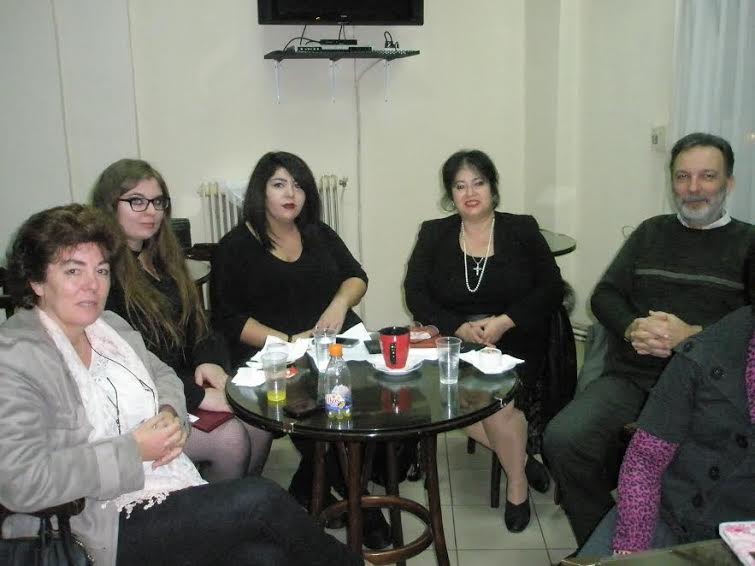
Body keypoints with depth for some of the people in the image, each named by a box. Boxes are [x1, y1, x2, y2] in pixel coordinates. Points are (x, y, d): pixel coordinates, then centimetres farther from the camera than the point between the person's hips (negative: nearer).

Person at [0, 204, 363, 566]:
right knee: (261, 498, -19)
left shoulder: (109, 325, 11)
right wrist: (133, 450, -17)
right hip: (107, 529, -6)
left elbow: (162, 375, 25)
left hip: (177, 490, 7)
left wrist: (170, 413, 1)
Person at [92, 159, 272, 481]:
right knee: (230, 437, -23)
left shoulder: (164, 259, 16)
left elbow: (197, 323, 16)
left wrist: (209, 361, -7)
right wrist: (197, 395, -19)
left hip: (185, 380, 8)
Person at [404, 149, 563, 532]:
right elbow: (416, 295, 1)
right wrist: (459, 327, -16)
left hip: (514, 343, -1)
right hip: (453, 342, 1)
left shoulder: (522, 230, 6)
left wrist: (504, 322, -16)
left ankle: (516, 480, 0)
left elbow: (551, 289, 0)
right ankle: (521, 460, -3)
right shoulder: (433, 234, 8)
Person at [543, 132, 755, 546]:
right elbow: (605, 295, 15)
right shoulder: (651, 233, 22)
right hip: (630, 379, 3)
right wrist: (632, 328, -7)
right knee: (561, 439, -23)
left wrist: (693, 336, -17)